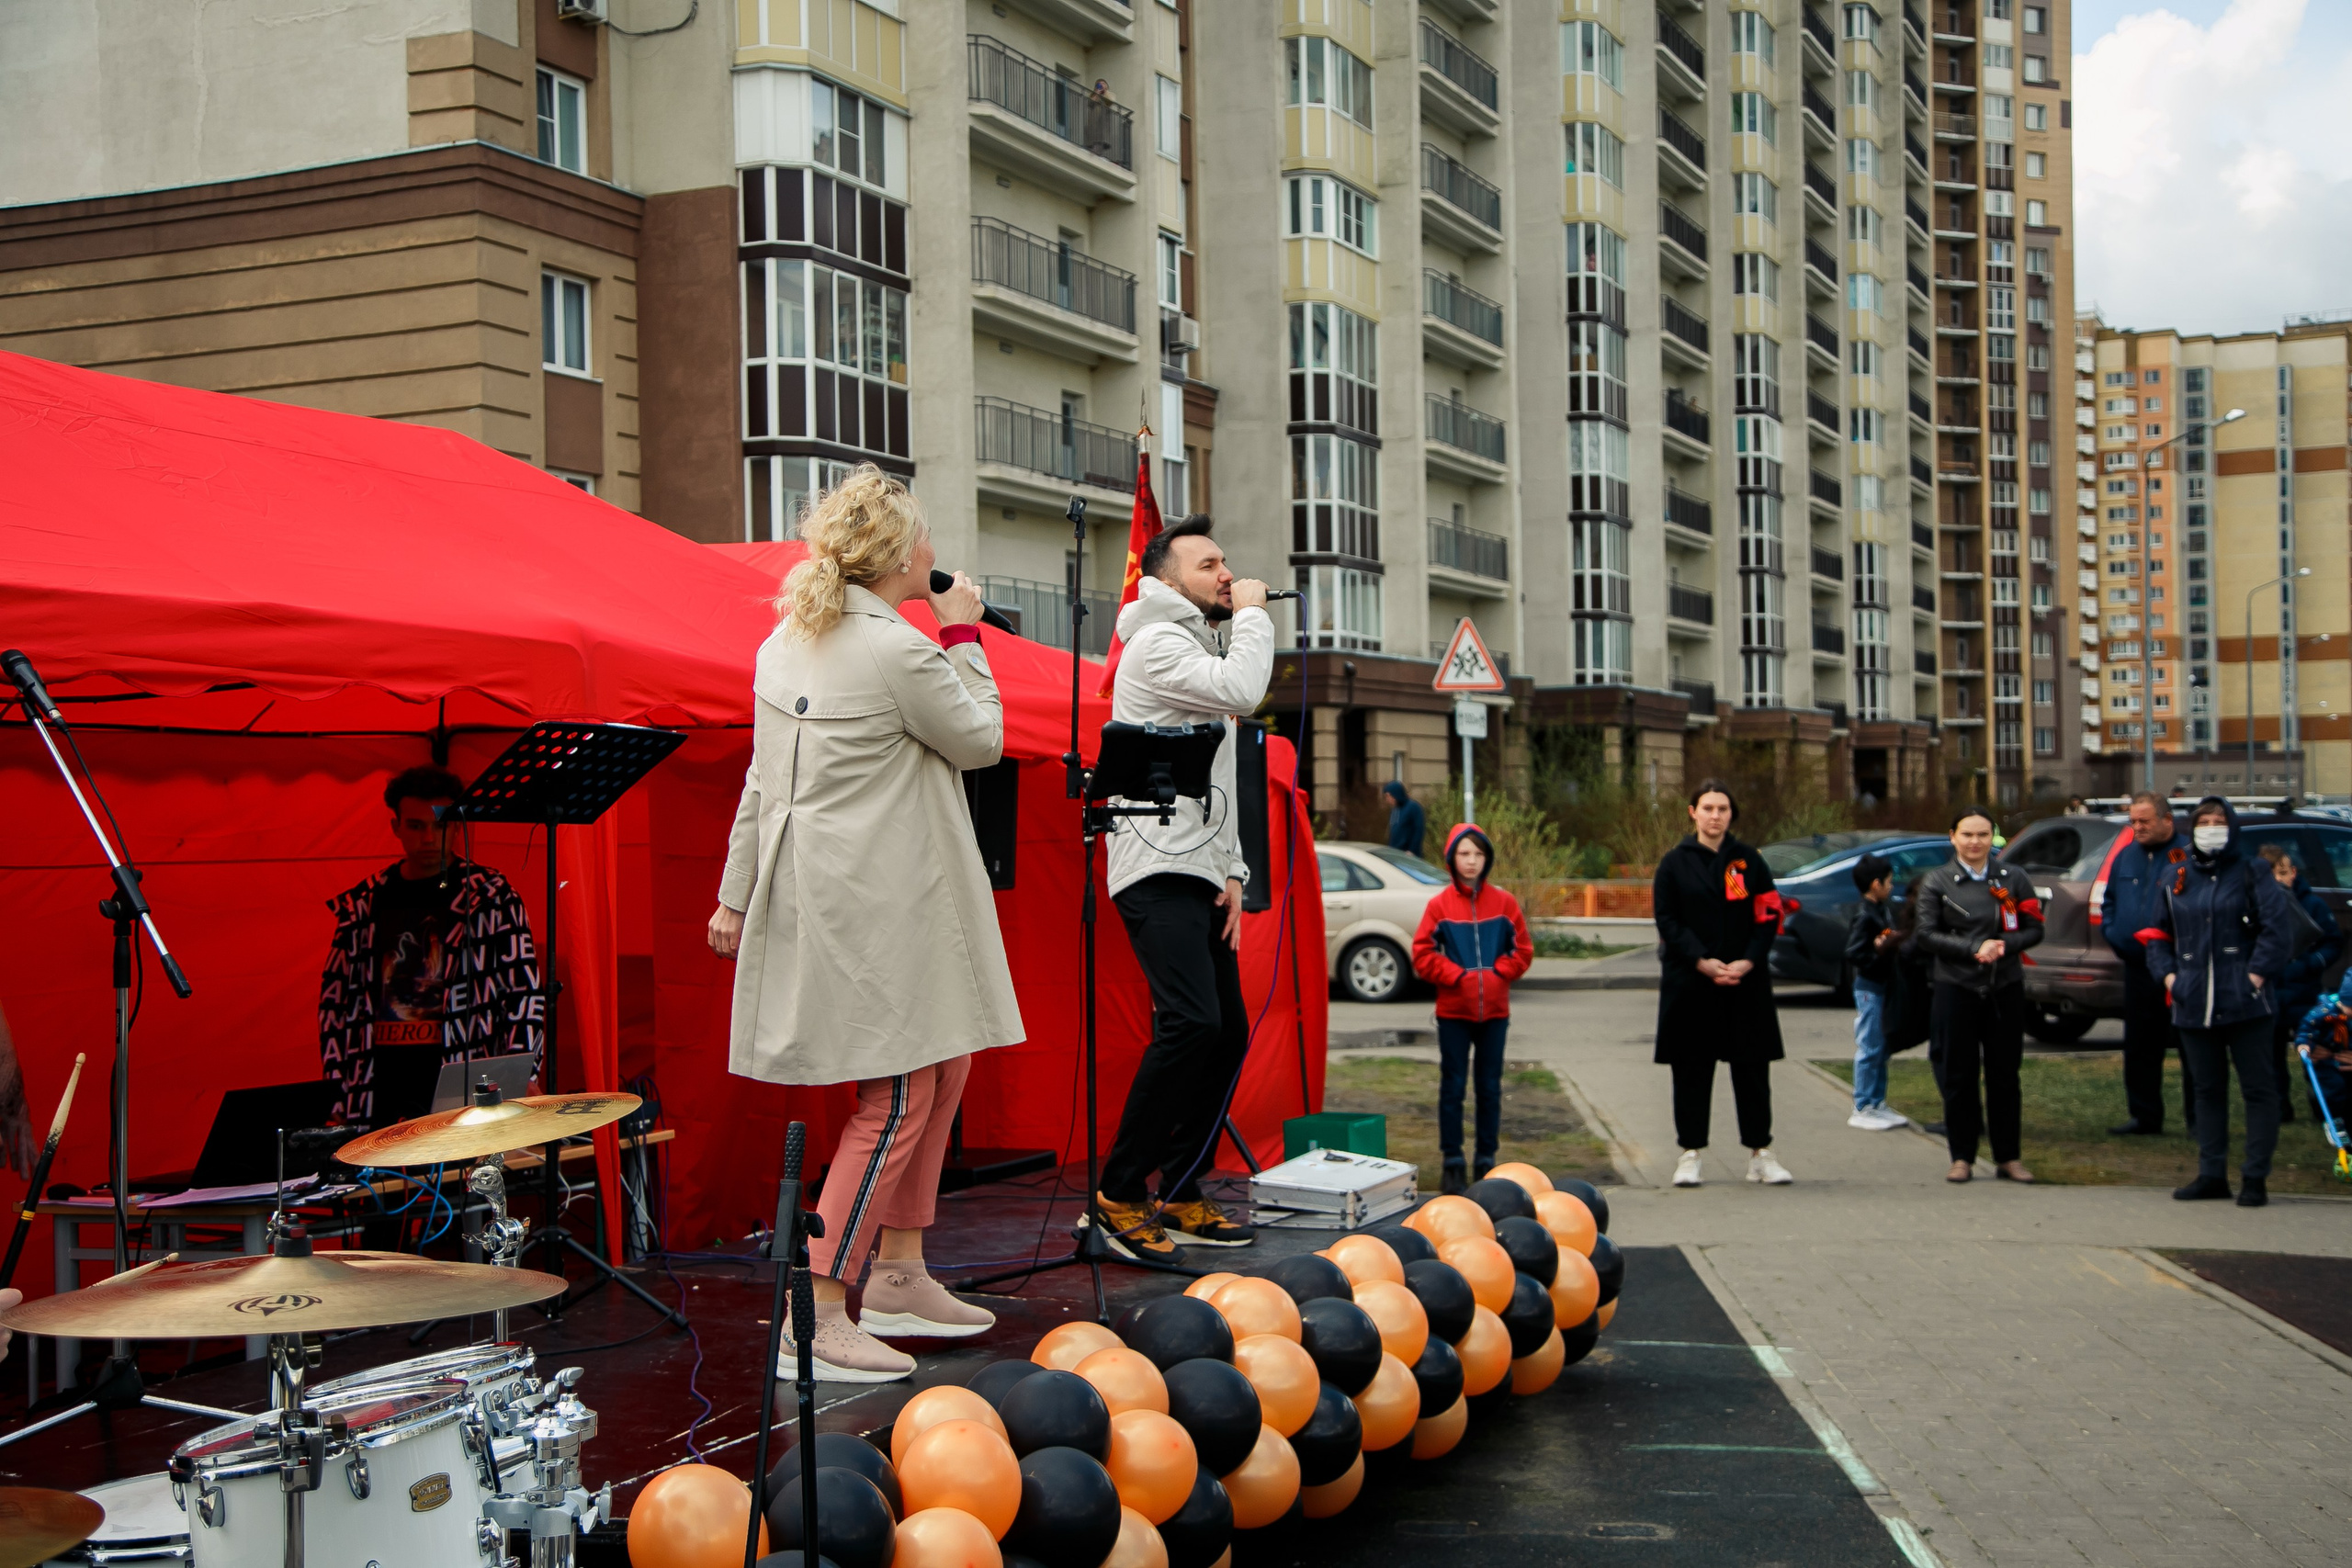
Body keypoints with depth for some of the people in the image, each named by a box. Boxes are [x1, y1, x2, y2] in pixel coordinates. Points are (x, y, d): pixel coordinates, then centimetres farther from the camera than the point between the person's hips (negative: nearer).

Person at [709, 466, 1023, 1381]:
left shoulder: (786, 640, 10)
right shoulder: (901, 652, -16)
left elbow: (762, 779, 13)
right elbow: (981, 740, -2)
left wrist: (736, 894, 17)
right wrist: (964, 635, 6)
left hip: (818, 887, 10)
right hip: (879, 903, -10)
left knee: (941, 1066, 19)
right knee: (898, 1099, -5)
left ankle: (898, 1275, 25)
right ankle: (815, 1318, -6)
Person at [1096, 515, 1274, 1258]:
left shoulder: (1204, 651, 25)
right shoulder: (1158, 644, -5)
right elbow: (1242, 691, -22)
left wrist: (1232, 871, 14)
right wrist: (1253, 613, -6)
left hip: (1198, 874, 10)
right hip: (1158, 870, -10)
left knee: (1229, 1032, 6)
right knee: (1192, 1020, -22)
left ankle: (1179, 1196, 13)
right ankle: (1119, 1194, -16)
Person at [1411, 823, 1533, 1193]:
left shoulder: (1504, 902, 2)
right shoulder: (1440, 905, -3)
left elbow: (1522, 951, 6)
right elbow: (1423, 955, -4)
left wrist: (1497, 974, -8)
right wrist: (1458, 976, -12)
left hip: (1495, 1010, 2)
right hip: (1453, 1012, -2)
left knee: (1490, 1087, 7)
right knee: (1453, 1086, 1)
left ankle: (1486, 1162, 15)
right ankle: (1453, 1164, 7)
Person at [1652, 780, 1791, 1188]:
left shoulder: (1749, 861, 7)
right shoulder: (1675, 863, 3)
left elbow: (1769, 916, 3)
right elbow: (1667, 920, -2)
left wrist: (1748, 961, -11)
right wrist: (1702, 961, -14)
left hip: (1746, 983, 1)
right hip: (1690, 982, -1)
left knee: (1752, 1068, 4)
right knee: (1692, 1070, 3)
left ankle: (1760, 1154, 12)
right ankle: (1690, 1154, 11)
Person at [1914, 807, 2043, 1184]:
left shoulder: (2013, 878, 8)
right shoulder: (1937, 882, 3)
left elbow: (2033, 928, 7)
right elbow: (1927, 934, -2)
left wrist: (2003, 945, -13)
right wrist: (1974, 948, -14)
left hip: (2006, 987, 1)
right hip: (1956, 988, -1)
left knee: (2004, 1074, 4)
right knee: (1959, 1075, 1)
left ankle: (2008, 1157, 12)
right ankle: (1962, 1156, 10)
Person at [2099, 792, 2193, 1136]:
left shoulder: (2189, 856, -7)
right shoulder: (2125, 857, 15)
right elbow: (2109, 900, 26)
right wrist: (2110, 930, 9)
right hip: (2138, 967, 7)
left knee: (2192, 1047, -1)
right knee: (2140, 1048, 11)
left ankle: (2198, 1118, 6)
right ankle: (2144, 1117, 20)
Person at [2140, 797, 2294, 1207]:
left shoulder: (2252, 872, 1)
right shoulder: (2177, 878, 13)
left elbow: (2278, 925, -8)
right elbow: (2158, 933, 19)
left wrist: (2258, 972, -15)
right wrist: (2167, 974, 4)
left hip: (2245, 1003, -4)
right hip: (2194, 1005, 4)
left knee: (2258, 1087, -2)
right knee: (2208, 1091, 10)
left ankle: (2255, 1177, 3)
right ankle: (2212, 1174, 17)